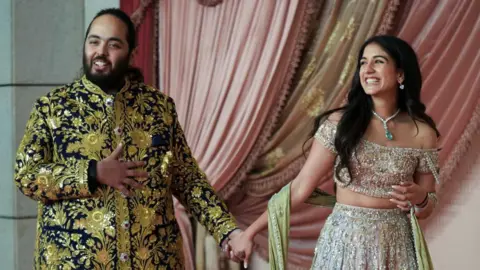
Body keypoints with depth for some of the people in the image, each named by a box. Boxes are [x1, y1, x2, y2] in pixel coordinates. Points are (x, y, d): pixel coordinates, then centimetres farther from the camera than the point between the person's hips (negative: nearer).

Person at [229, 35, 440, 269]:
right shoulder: (340, 123, -7)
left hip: (395, 246, 1)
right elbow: (301, 186, -7)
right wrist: (250, 232, -9)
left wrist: (419, 197, -17)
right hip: (345, 241, 0)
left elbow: (426, 209, 5)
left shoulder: (422, 134, -4)